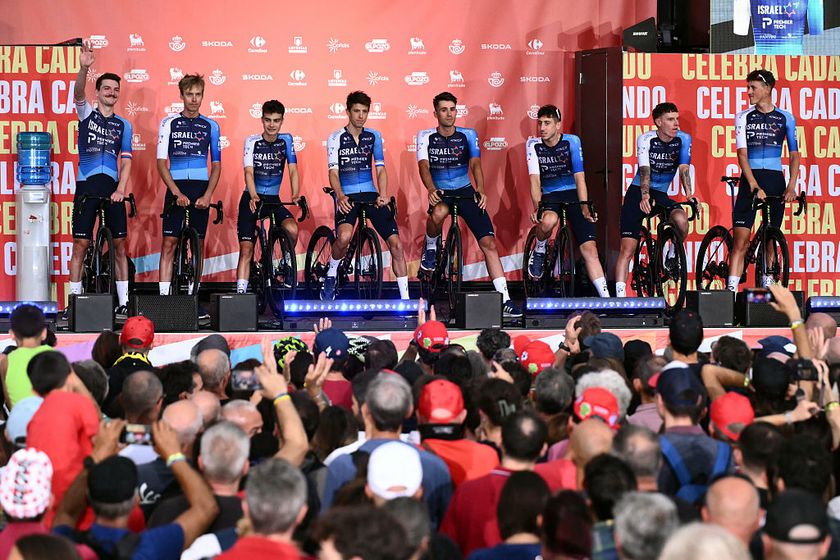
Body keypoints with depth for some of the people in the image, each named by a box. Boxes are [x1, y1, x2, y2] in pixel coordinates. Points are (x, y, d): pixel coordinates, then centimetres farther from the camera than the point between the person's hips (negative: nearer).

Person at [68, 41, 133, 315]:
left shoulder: (123, 125, 12)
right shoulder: (87, 113, 6)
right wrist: (84, 68, -34)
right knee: (81, 243, -3)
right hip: (86, 186, -2)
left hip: (112, 188, 2)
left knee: (119, 245, 1)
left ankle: (123, 302, 4)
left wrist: (121, 190, -8)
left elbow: (126, 161, 7)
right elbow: (78, 92, -15)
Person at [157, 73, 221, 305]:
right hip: (176, 189, -2)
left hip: (201, 192, 2)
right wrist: (177, 193, -12)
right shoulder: (169, 123, 3)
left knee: (198, 244, 4)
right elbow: (161, 162, -1)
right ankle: (164, 295, -9)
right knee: (169, 243, -7)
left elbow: (216, 165, 8)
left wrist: (208, 195, -6)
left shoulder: (210, 126, 8)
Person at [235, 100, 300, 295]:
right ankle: (241, 291, -8)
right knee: (246, 249, -9)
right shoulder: (252, 141, -8)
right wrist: (254, 196, -37)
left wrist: (296, 195, -27)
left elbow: (293, 169, -8)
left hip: (274, 199, 1)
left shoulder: (286, 140, -2)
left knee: (292, 229, -26)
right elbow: (249, 171, -19)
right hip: (251, 199, -1)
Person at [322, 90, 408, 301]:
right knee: (344, 237, -33)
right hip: (347, 197, -3)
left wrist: (383, 195, -12)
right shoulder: (336, 138, 0)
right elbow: (333, 172, -7)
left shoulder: (374, 137, 9)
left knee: (396, 243, -9)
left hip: (370, 194, 3)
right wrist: (340, 196, -26)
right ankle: (331, 275, -4)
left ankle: (405, 298, -2)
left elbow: (380, 168, 6)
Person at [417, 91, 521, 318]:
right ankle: (431, 248, -7)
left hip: (466, 192, 1)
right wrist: (431, 190, -38)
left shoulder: (468, 135, -1)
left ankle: (504, 299, -9)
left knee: (488, 242, -11)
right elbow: (424, 166, -17)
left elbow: (475, 164, -14)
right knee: (438, 213, -40)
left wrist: (480, 191, -33)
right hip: (440, 193, -1)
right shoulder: (426, 137, -3)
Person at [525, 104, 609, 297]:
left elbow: (579, 177, -13)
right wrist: (537, 207, -29)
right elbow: (535, 178, -14)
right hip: (549, 196, 0)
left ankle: (605, 296, -12)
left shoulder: (572, 141, -10)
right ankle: (539, 252, -5)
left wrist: (585, 208, -22)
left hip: (573, 194, 0)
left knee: (589, 247, -13)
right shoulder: (533, 144, -6)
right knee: (548, 221, -37)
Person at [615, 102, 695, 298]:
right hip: (638, 193, -2)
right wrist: (645, 196, -44)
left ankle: (673, 255, -1)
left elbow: (684, 168, -18)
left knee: (681, 219, -30)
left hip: (661, 194, 2)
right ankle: (620, 296, -8)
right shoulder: (646, 140, -14)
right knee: (627, 249, -10)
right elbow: (645, 170, -26)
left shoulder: (683, 139, -7)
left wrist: (689, 194, -36)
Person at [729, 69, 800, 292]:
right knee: (740, 239, -10)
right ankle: (731, 289, -15)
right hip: (749, 181, -1)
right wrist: (755, 186, -17)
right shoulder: (743, 117, 3)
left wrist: (791, 186, -6)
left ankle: (767, 287, 12)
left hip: (775, 181, 1)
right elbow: (742, 155, -4)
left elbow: (794, 155, 7)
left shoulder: (785, 118, 5)